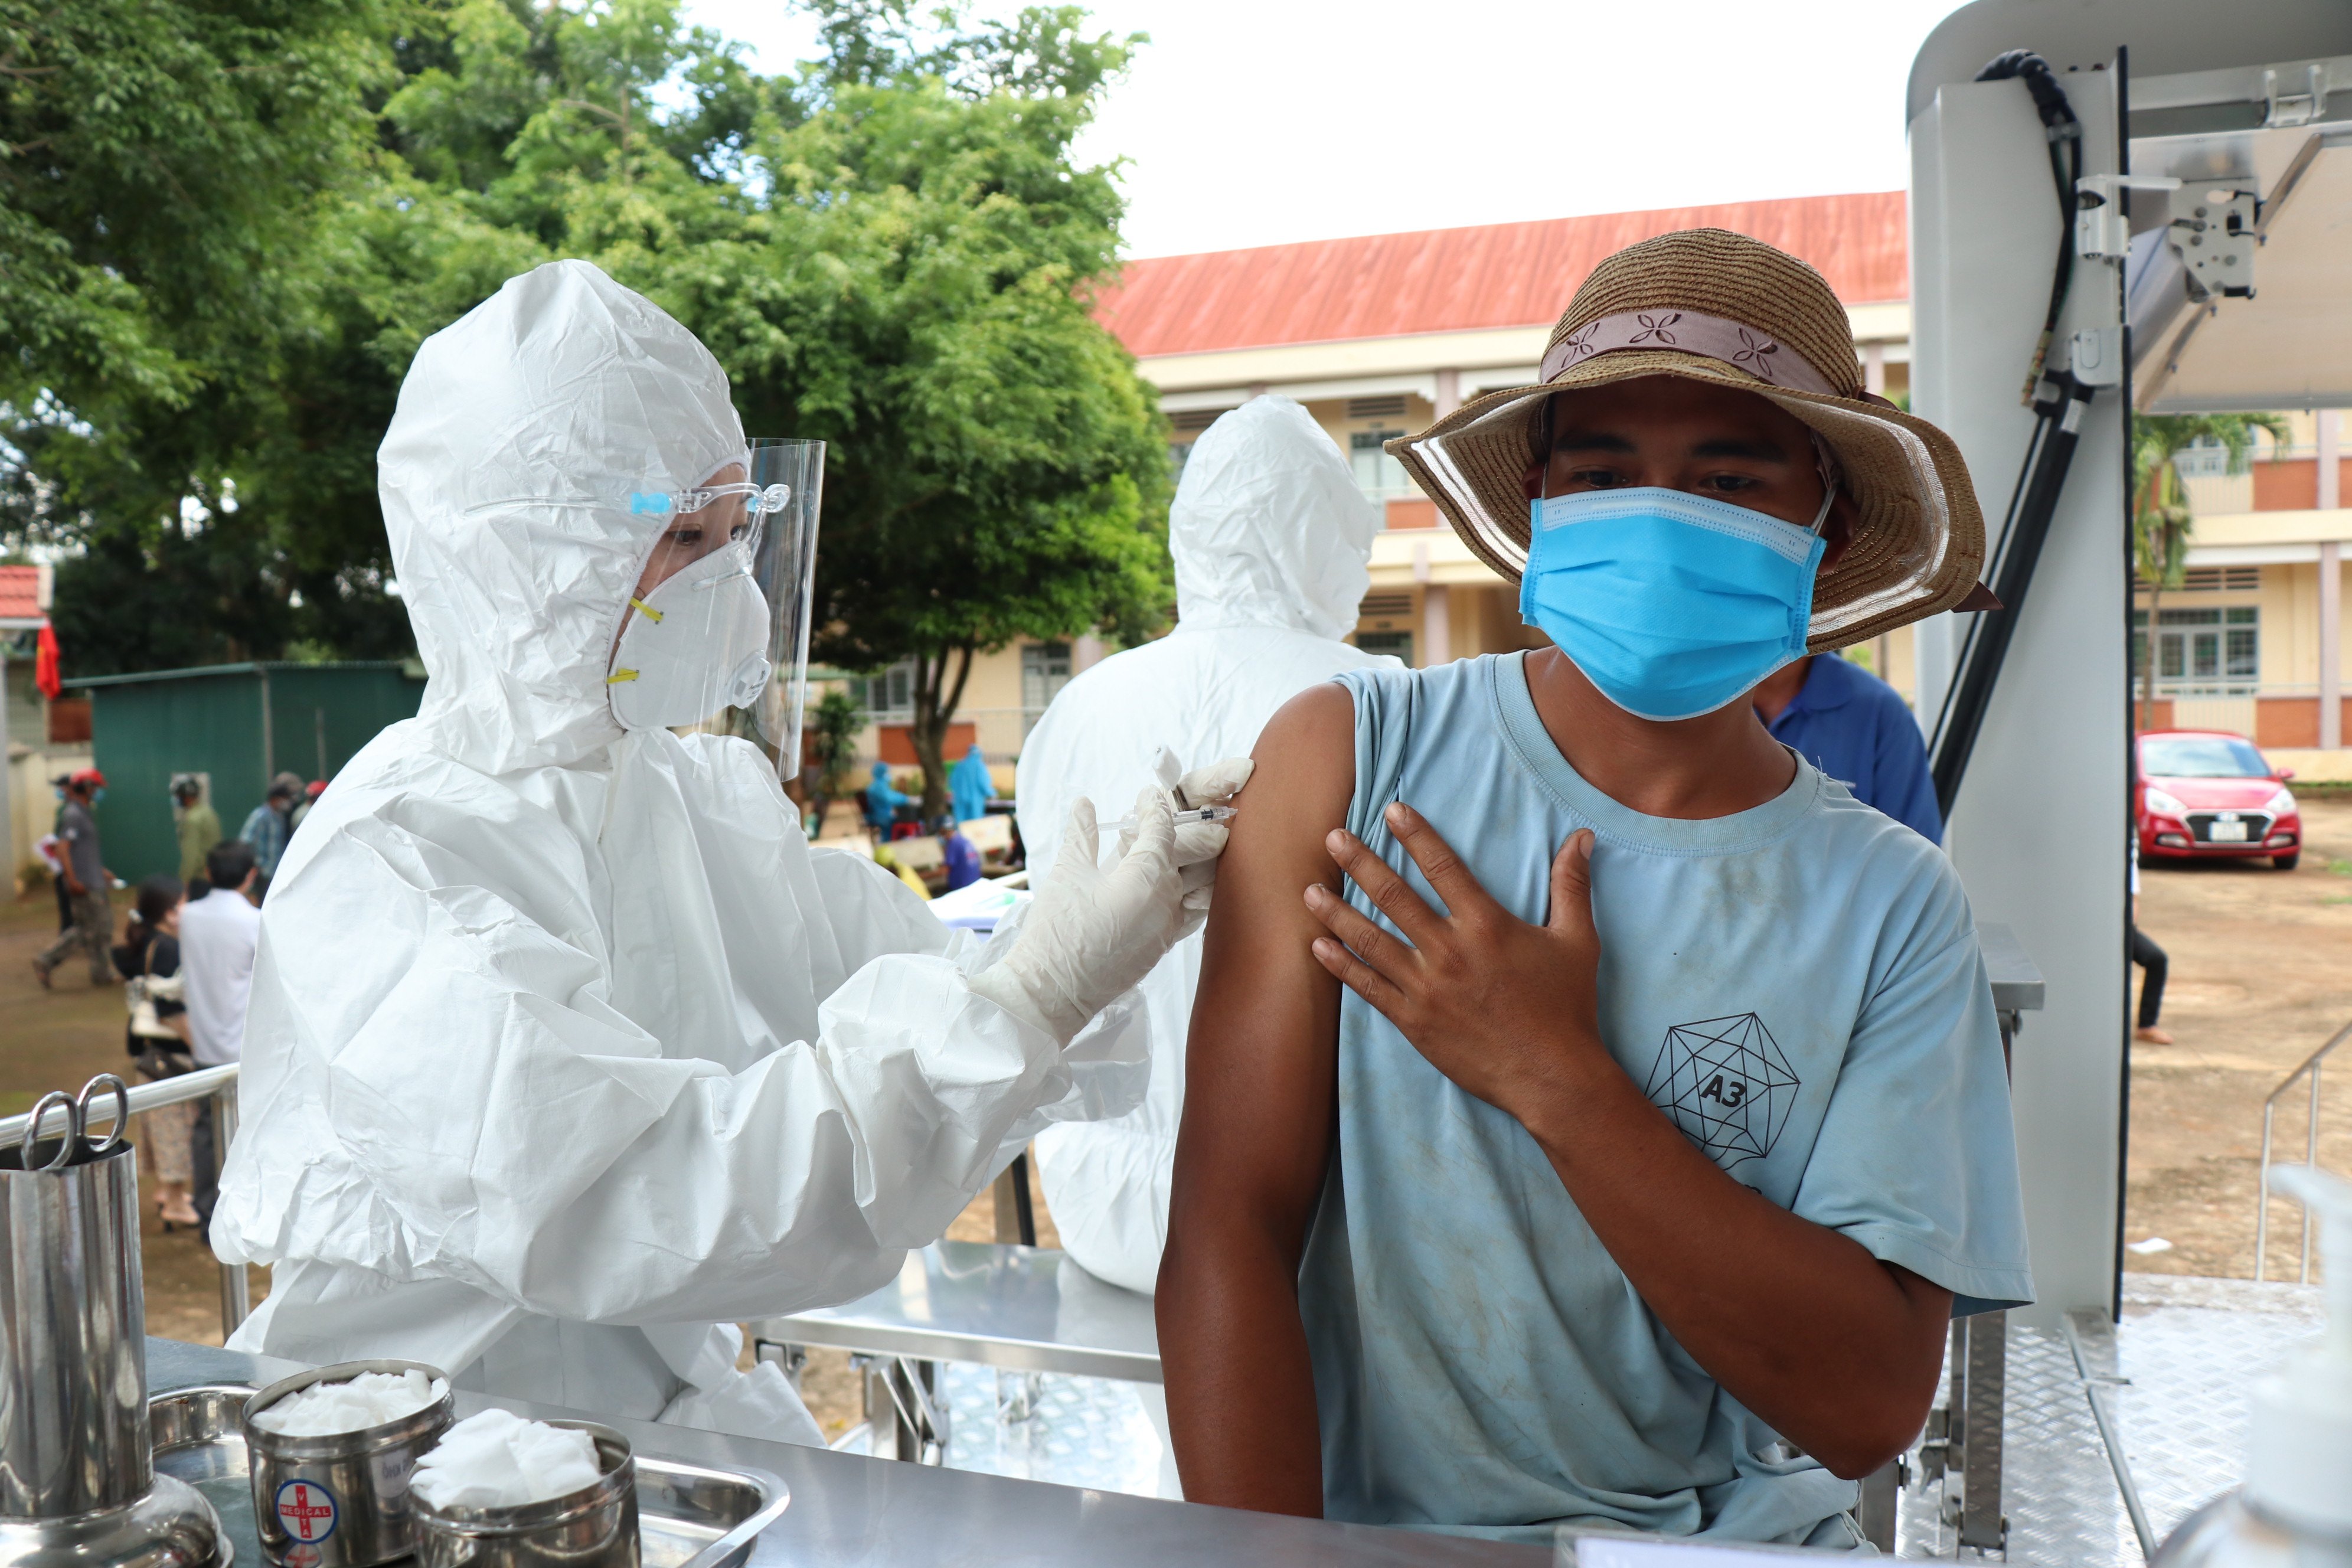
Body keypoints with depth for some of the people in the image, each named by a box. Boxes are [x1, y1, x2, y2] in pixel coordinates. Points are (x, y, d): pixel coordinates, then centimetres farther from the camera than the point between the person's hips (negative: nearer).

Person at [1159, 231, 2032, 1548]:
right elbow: (1228, 1230, -10)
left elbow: (1869, 1406, -9)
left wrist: (1553, 1077, -16)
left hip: (1734, 1535, 2)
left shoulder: (1893, 905, -1)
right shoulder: (1348, 758, -6)